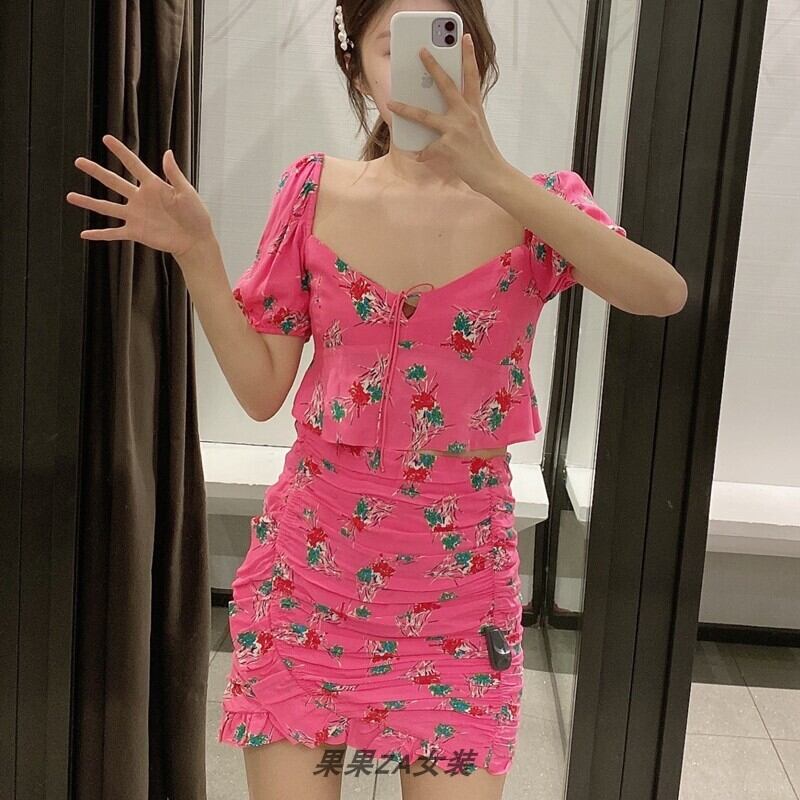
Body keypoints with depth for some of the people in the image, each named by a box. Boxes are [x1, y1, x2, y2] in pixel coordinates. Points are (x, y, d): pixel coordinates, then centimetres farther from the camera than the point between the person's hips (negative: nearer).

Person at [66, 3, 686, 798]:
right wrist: (196, 255, -14)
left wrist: (493, 176, -31)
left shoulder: (535, 204, -4)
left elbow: (665, 294, -25)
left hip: (460, 578, 0)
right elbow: (261, 389, -1)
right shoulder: (317, 191, -2)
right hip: (310, 563, 1)